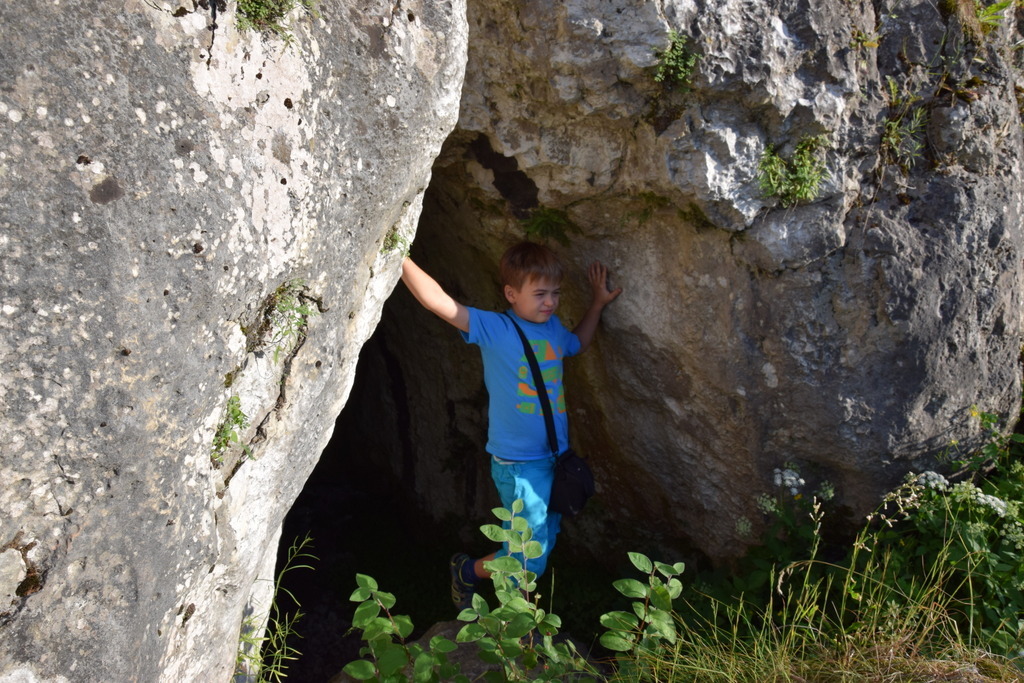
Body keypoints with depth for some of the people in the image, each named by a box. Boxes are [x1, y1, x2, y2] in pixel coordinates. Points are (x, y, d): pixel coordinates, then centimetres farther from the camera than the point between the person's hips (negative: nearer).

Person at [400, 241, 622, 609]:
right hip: (519, 466, -7)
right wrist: (399, 257, -32)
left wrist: (598, 303, 22)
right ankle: (467, 570, 25)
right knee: (528, 562, -4)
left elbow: (577, 343, 31)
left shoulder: (553, 328, 6)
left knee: (542, 549, 17)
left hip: (556, 457, 7)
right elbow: (438, 302, -26)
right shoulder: (494, 329, -13)